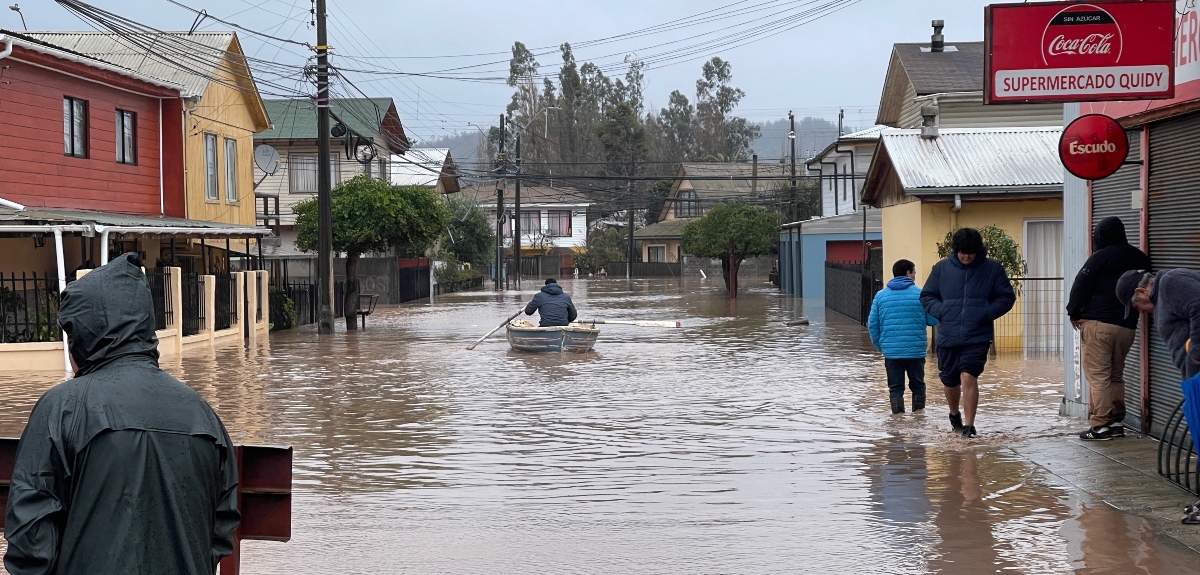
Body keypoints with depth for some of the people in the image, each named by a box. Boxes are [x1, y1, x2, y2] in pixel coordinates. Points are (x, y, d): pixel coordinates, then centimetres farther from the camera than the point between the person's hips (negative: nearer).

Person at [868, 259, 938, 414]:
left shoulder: (881, 295, 2)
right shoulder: (920, 294, -4)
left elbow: (872, 324, 3)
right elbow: (933, 320, -3)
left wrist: (879, 345, 14)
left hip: (891, 351, 1)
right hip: (916, 350, -1)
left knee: (895, 387, 7)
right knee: (918, 385, 14)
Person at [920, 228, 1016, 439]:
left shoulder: (993, 268, 1)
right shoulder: (941, 268, 4)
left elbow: (1007, 297, 6)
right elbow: (927, 296, 10)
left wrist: (987, 313, -10)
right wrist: (941, 312, -8)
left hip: (978, 336, -3)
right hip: (948, 336, 3)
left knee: (968, 376, -17)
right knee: (949, 380, 14)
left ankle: (968, 426, -9)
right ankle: (954, 414, 43)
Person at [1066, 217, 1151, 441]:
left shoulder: (1101, 257, -6)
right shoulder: (1139, 259, 12)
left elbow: (1080, 286, -7)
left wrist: (1074, 313, 3)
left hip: (1098, 323, -6)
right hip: (1127, 326, 6)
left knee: (1098, 376, -4)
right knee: (1116, 375, 17)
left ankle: (1101, 425, -7)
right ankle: (1117, 421, 17)